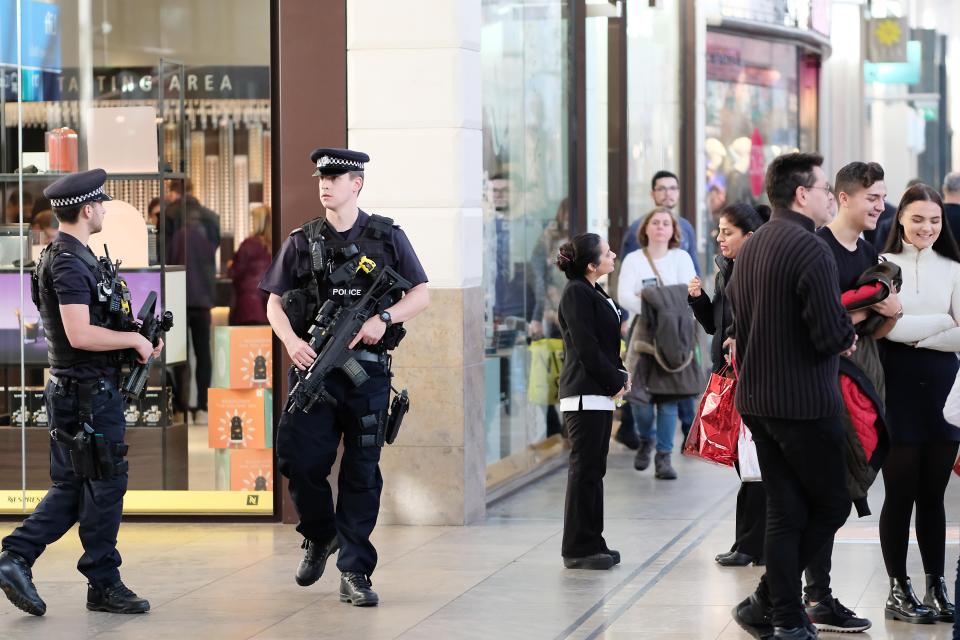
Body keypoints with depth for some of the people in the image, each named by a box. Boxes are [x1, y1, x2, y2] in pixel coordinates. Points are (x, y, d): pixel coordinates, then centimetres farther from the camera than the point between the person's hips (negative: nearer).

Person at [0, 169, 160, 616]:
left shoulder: (66, 256, 14)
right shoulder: (69, 262, -18)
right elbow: (80, 334, -26)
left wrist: (137, 334, 10)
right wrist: (136, 339, -15)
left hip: (71, 392, 10)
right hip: (89, 394, -10)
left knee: (69, 488, 13)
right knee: (105, 484, 0)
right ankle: (103, 585, 9)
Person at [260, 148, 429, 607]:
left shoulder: (387, 238, 5)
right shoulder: (301, 242, 8)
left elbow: (421, 295, 5)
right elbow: (274, 303, 8)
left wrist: (384, 318, -13)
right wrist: (291, 341, -11)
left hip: (367, 368, -1)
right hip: (314, 364, 1)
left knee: (362, 471, 1)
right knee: (299, 458, -9)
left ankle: (355, 572, 6)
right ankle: (320, 535, 20)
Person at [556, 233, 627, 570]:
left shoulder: (593, 292, 16)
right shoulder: (576, 293, -13)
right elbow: (585, 347, -18)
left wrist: (620, 375, 5)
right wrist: (616, 381, -12)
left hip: (600, 393, 10)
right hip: (584, 393, -10)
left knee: (593, 469, 13)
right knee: (585, 469, -6)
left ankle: (591, 543, 19)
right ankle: (578, 549, -2)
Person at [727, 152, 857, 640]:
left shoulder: (750, 248, 11)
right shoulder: (812, 250, -17)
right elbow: (831, 335, -23)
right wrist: (847, 334, 1)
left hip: (756, 398, 8)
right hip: (805, 402, -8)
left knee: (785, 510, 11)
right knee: (832, 503, 5)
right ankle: (767, 600, 3)